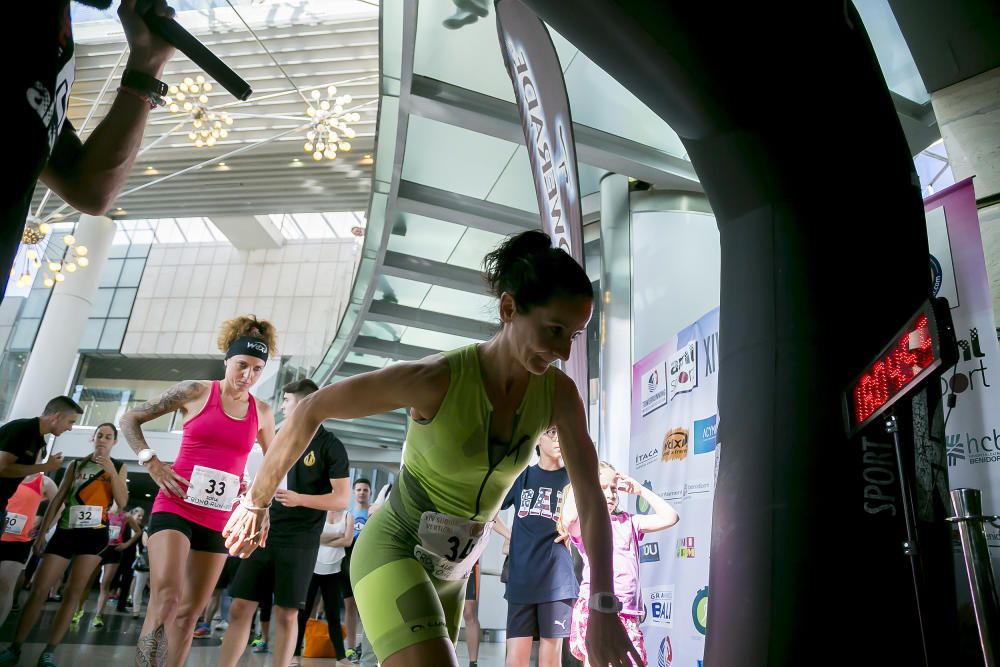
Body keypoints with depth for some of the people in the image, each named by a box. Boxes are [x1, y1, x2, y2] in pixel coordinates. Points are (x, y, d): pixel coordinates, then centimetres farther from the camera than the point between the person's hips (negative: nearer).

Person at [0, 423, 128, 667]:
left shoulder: (118, 467, 6)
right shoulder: (75, 464, 10)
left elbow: (122, 502, -4)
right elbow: (58, 499, 11)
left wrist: (111, 472, -13)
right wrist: (41, 532, 7)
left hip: (94, 534, -2)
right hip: (65, 532, 2)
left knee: (73, 593, -3)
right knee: (38, 590, -2)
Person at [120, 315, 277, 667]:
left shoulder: (262, 412, 6)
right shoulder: (196, 391, -4)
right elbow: (130, 419, 3)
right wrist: (152, 463, -8)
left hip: (219, 518, 4)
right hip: (175, 507, -4)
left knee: (190, 611, 9)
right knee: (166, 595, -22)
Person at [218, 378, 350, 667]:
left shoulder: (331, 445, -5)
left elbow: (342, 500, -10)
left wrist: (299, 499, -21)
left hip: (300, 541, -5)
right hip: (265, 535, 5)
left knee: (287, 614, 1)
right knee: (240, 608, 3)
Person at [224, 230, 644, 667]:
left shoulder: (559, 394, -14)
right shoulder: (437, 379, -28)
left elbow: (592, 499, -9)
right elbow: (310, 411, -18)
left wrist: (604, 608, -19)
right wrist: (257, 502, -8)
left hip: (453, 566, 6)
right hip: (393, 548, -6)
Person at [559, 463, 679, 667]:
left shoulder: (628, 521, 19)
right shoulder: (583, 523, 1)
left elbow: (669, 517, 15)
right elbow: (568, 518, -25)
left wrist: (640, 490, 14)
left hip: (628, 612, 5)